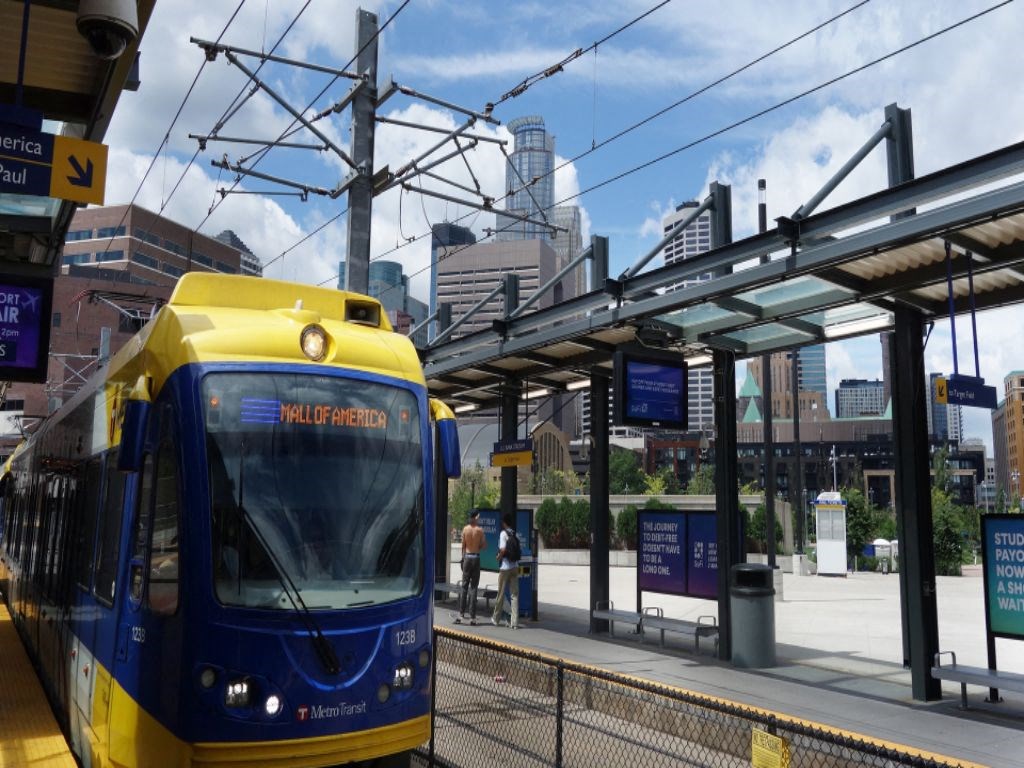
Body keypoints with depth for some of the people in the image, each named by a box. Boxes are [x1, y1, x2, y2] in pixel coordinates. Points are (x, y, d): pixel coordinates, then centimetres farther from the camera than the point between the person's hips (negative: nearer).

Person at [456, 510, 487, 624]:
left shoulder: (465, 529, -1)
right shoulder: (480, 530, -6)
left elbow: (463, 546, 4)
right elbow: (484, 546, -4)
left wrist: (463, 557, 13)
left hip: (467, 557, 2)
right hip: (476, 558, -2)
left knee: (464, 586, 8)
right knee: (473, 587, 1)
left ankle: (461, 614, 2)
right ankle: (472, 617, 1)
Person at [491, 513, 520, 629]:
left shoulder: (504, 533, -10)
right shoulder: (515, 534, 7)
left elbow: (503, 550, -20)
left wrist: (498, 557, -3)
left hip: (505, 567, -5)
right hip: (515, 566, 5)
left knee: (501, 594, 9)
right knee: (515, 594, 3)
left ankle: (496, 619, 23)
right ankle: (514, 622, -1)